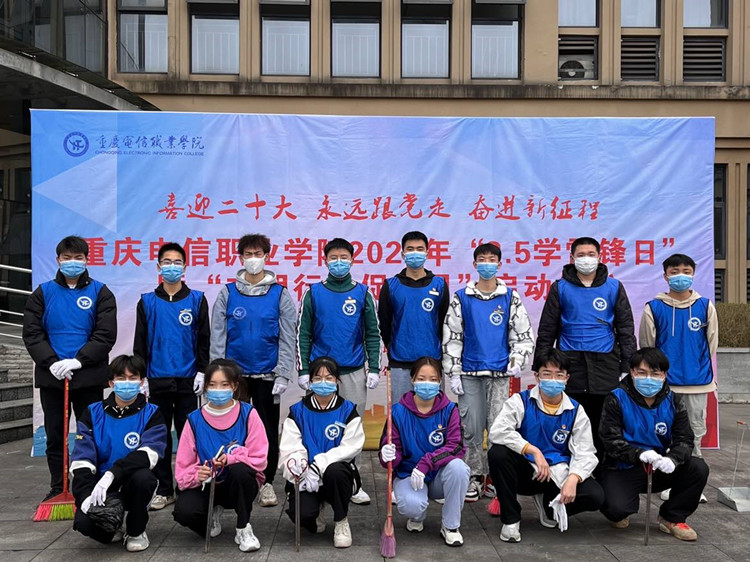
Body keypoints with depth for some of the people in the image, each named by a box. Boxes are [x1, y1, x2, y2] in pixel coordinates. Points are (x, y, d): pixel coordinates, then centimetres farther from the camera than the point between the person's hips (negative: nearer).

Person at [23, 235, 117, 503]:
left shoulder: (100, 292, 3)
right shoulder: (43, 293, 8)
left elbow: (106, 334, -6)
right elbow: (32, 333, 1)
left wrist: (79, 360, -17)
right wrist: (52, 362, -14)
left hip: (89, 377, -2)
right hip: (50, 376, 2)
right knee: (55, 436, 10)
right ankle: (57, 489, 21)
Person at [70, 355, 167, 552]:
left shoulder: (151, 414, -3)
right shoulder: (93, 413, 2)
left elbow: (148, 454, -21)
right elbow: (81, 462, -7)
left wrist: (112, 474, -36)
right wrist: (86, 497, -24)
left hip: (133, 486, -1)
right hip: (99, 486, 1)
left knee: (143, 476, -35)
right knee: (84, 522, -28)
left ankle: (136, 532, -6)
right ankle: (110, 529, 11)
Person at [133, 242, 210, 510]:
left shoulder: (197, 300, 4)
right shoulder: (147, 302, 6)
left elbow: (204, 339, 4)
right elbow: (140, 341, 7)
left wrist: (202, 371, -3)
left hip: (187, 380, -1)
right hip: (157, 380, 1)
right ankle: (163, 490, 15)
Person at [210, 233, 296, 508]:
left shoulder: (280, 294, 0)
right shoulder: (228, 293, 3)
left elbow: (288, 338, -2)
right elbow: (217, 336, 2)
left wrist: (283, 375, -8)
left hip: (267, 375, -1)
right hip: (234, 374, 1)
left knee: (268, 430, 5)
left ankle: (266, 483, 18)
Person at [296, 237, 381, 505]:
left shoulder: (363, 293, 6)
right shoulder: (313, 293, 4)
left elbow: (373, 334, 7)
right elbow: (303, 334, 5)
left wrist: (374, 369, 0)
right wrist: (304, 371, -1)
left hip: (354, 373, 1)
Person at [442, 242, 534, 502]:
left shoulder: (510, 297, 6)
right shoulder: (461, 298, 5)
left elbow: (524, 334, 9)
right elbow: (451, 337, 5)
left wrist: (518, 361, -6)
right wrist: (453, 373, 0)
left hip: (500, 373, 0)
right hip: (469, 373, 0)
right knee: (471, 427, 2)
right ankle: (475, 476, 14)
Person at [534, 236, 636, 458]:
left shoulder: (614, 287, 9)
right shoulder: (560, 288, 7)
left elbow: (626, 330, 10)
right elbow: (546, 332, 7)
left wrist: (627, 368, 3)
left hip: (606, 366, 1)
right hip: (570, 366, 0)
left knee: (603, 426, 4)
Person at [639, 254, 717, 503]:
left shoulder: (705, 306, 2)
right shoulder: (653, 308, -2)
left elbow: (711, 344, 9)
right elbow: (646, 348, 5)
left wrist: (708, 376, 11)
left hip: (698, 384, 1)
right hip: (665, 383, -1)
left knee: (695, 433, 9)